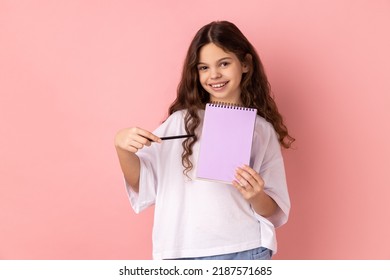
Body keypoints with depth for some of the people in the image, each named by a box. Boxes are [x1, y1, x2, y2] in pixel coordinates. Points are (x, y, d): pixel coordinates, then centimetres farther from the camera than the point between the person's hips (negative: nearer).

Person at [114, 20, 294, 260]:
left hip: (245, 254, 0)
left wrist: (255, 196, -18)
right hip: (183, 254, 1)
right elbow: (142, 183, 1)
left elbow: (274, 210, 3)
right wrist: (123, 149, -17)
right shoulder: (182, 120, 4)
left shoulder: (262, 129, 4)